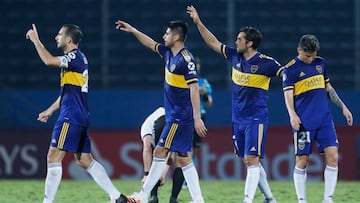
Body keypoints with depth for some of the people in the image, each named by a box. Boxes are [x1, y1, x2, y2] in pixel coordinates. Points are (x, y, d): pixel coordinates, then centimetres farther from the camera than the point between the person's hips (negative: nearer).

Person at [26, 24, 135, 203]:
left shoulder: (75, 57, -12)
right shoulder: (75, 58, 18)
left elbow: (49, 60, -28)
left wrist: (35, 40, -15)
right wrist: (50, 111, 28)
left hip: (71, 117, -10)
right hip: (81, 117, 10)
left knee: (54, 156, -9)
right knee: (84, 160, 11)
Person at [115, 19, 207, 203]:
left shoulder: (185, 59, -18)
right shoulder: (169, 53, 9)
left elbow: (194, 88, -23)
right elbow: (152, 44, 29)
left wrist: (197, 118, -27)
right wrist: (133, 31, 28)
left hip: (180, 117, -9)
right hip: (174, 114, 9)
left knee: (160, 151, -6)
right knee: (183, 157, 7)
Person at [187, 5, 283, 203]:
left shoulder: (265, 62, -12)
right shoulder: (235, 56, 7)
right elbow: (213, 43, 16)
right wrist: (198, 23, 14)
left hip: (256, 119, -7)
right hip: (238, 119, 7)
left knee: (252, 159, -13)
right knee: (248, 161, 9)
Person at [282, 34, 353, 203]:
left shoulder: (320, 63, 12)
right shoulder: (290, 69, -4)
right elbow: (288, 94, -10)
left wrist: (343, 107, 19)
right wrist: (292, 115, -26)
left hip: (324, 119, 4)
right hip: (304, 122, -4)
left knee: (332, 156, -7)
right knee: (302, 160, -2)